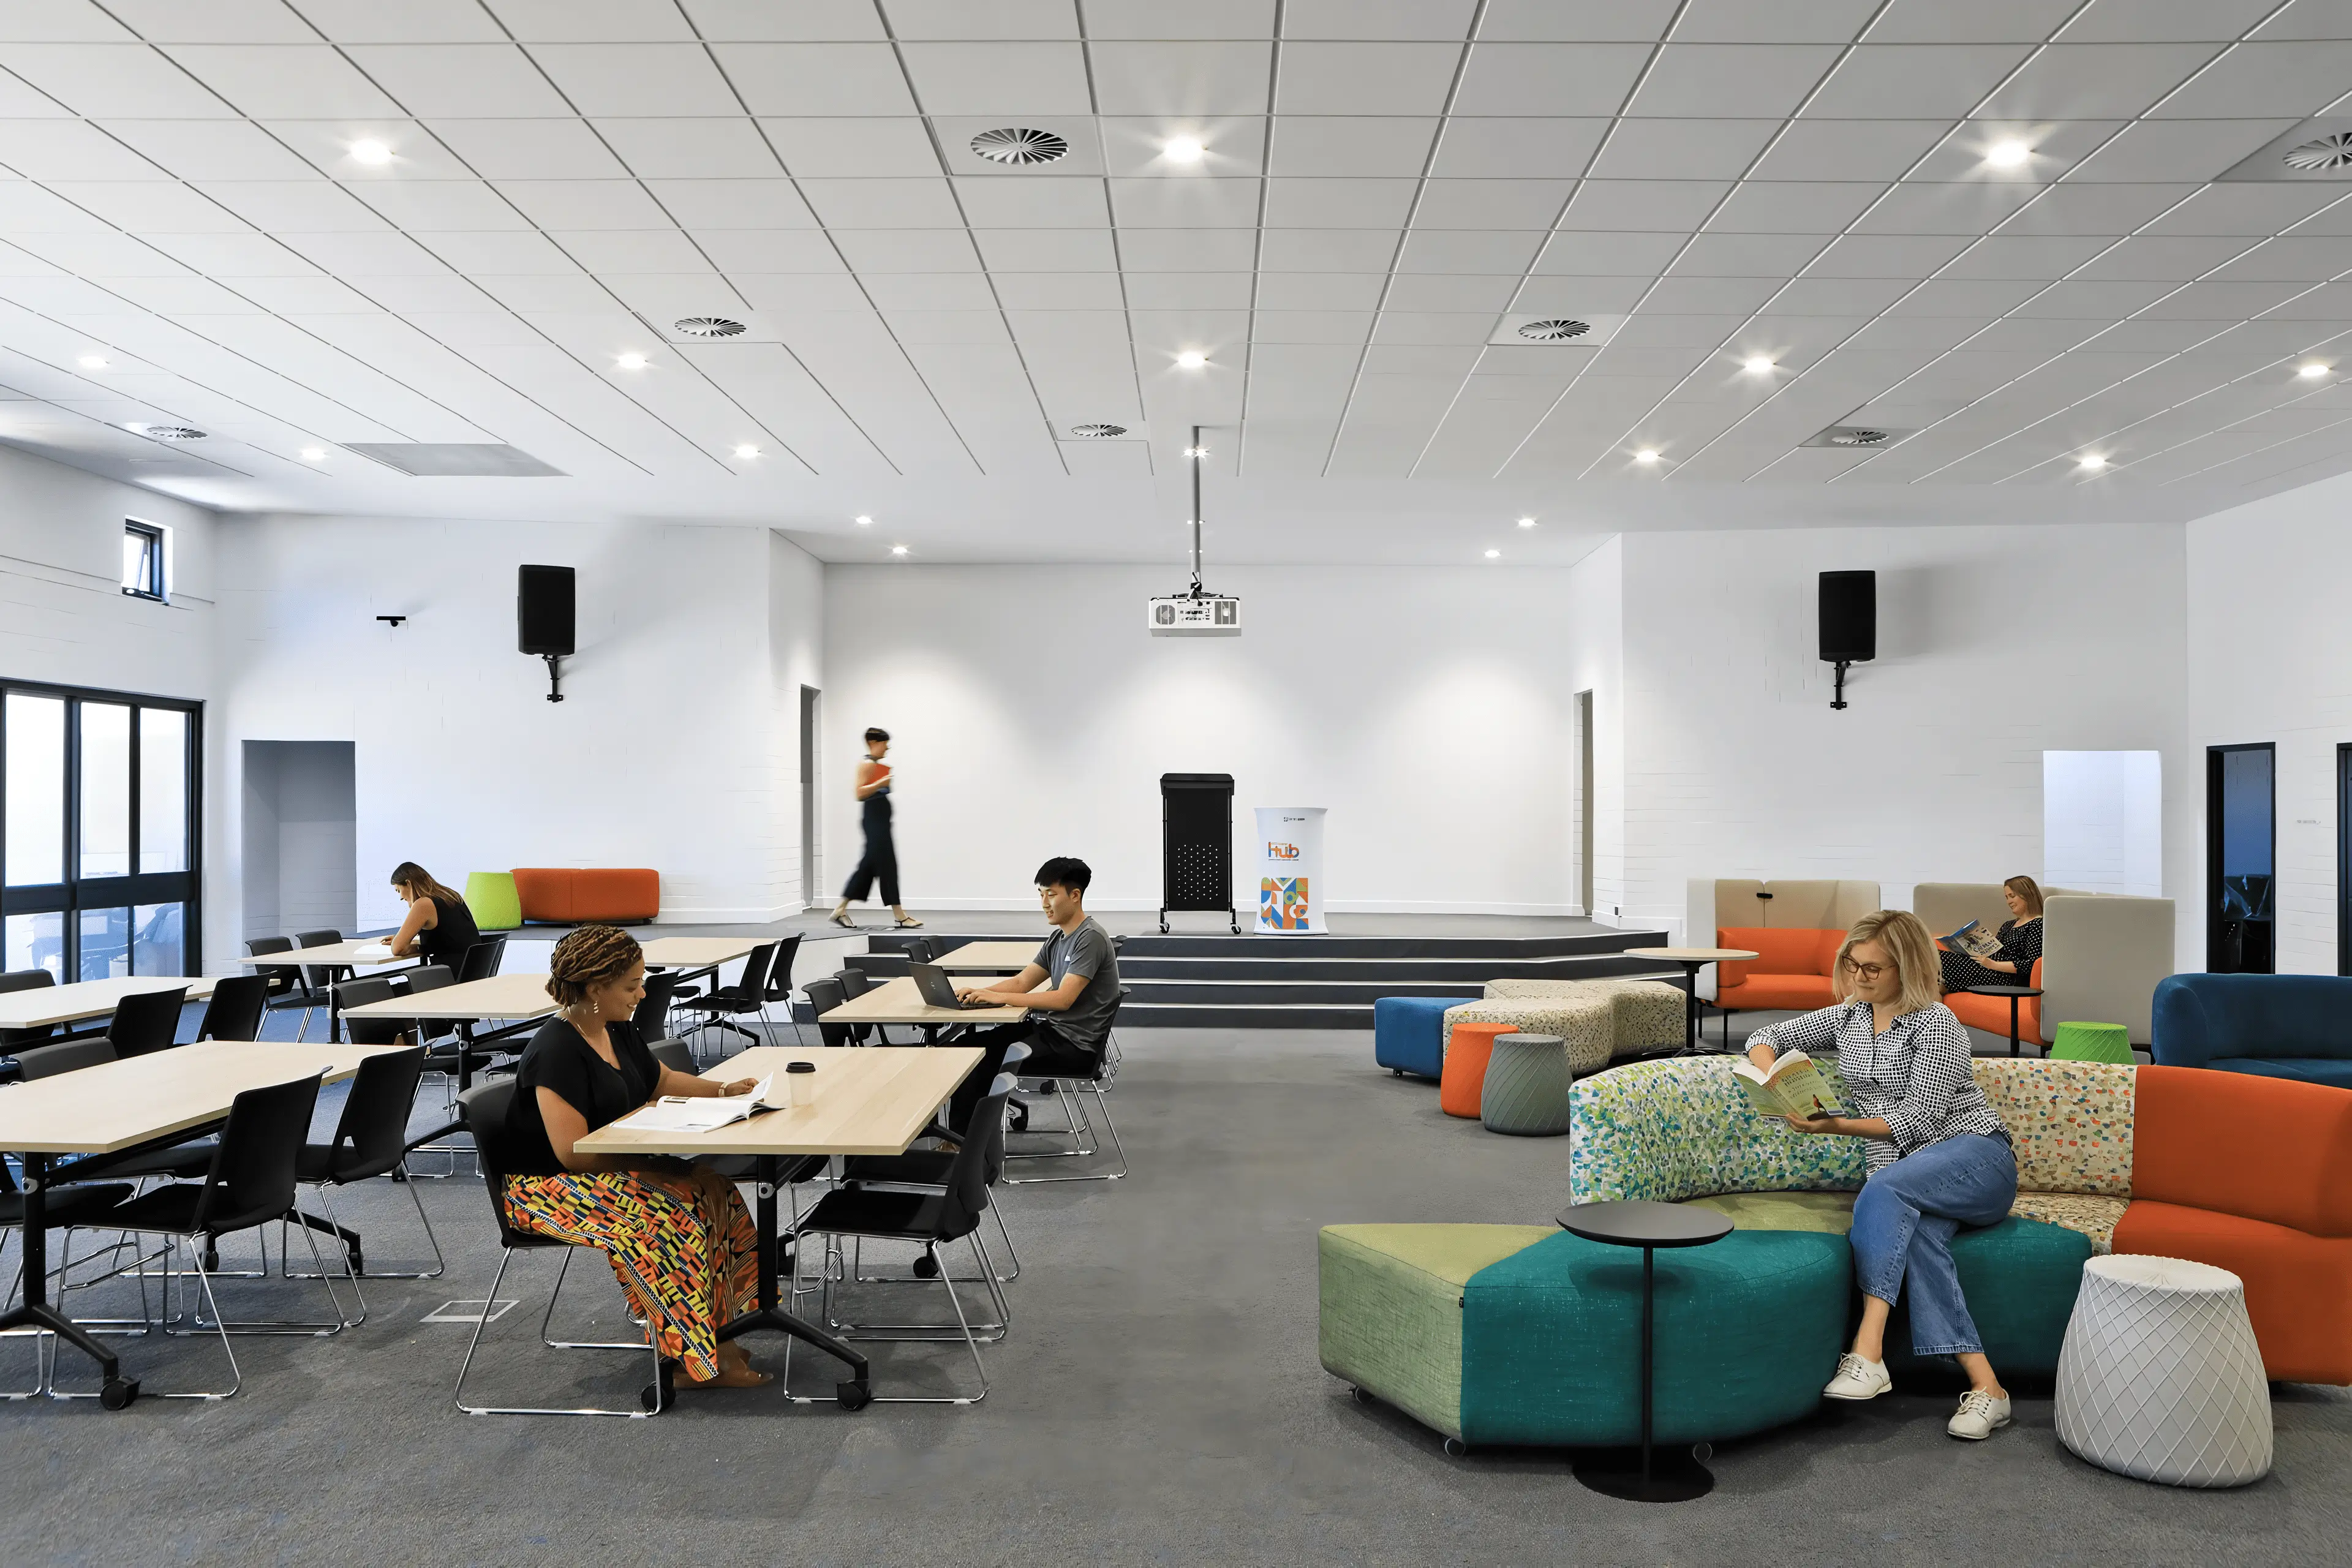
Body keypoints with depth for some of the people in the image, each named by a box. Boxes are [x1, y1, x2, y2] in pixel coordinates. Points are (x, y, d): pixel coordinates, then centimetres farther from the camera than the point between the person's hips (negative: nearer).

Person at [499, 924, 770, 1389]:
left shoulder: (619, 1032, 7)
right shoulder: (555, 1050, -20)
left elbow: (661, 1079, 26)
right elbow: (572, 1151, -25)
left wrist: (722, 1090, 11)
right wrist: (649, 1161, -21)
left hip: (610, 1172, 9)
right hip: (546, 1188, -9)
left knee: (714, 1193, -12)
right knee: (670, 1218, -28)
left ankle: (715, 1330, -12)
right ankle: (696, 1358, -20)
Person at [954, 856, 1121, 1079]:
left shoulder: (1091, 939, -16)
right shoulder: (1057, 939, 13)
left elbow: (1063, 999, -23)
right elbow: (1022, 982, 13)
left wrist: (1000, 997, -23)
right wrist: (980, 992, -6)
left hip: (1076, 1046, -9)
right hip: (1049, 1027, 9)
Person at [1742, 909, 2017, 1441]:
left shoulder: (1936, 1024, -5)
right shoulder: (1847, 1018, 16)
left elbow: (1920, 1120, -12)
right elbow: (1768, 1037, 22)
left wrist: (1836, 1126, -19)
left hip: (1975, 1158, -4)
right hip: (1905, 1181, 4)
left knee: (1882, 1190, -36)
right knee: (1917, 1234, -33)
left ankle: (1868, 1351, -42)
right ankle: (1985, 1386, -39)